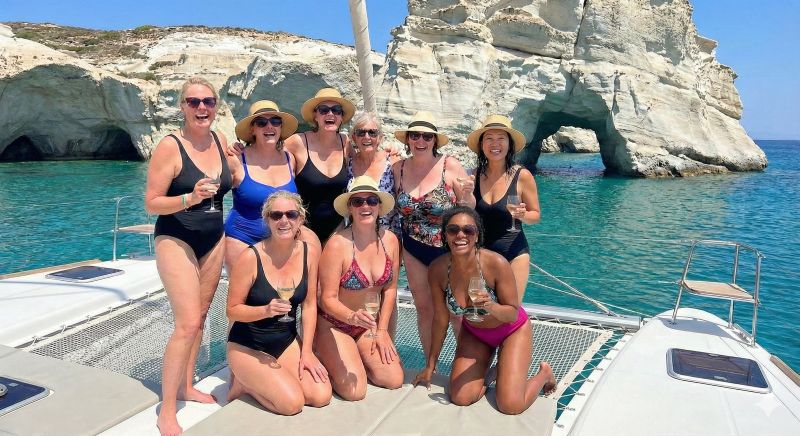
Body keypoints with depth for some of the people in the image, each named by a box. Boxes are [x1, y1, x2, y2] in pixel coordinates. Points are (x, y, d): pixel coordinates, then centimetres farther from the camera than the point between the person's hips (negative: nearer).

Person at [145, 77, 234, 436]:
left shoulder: (220, 141, 3)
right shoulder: (170, 146, -13)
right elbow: (151, 203, -13)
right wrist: (190, 197, -26)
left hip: (213, 240, 6)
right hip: (176, 240, -6)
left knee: (199, 317, 13)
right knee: (188, 323, -12)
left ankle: (186, 386, 30)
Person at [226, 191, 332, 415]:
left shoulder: (310, 252, -7)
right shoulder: (251, 257, -20)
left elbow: (309, 305, -1)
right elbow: (233, 310, -13)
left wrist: (306, 352, -6)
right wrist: (266, 310, -31)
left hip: (287, 341, 5)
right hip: (247, 346, -5)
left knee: (321, 396, -11)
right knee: (292, 402, -21)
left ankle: (255, 380, 15)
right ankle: (243, 383, 9)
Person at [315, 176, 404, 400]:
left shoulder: (390, 240, -8)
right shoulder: (337, 244, -23)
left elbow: (390, 289, 1)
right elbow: (328, 300, -21)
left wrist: (382, 330, -1)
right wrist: (352, 317, -40)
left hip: (368, 325, 5)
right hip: (334, 325, -5)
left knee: (394, 380, -4)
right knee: (355, 391, -15)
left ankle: (355, 358, 21)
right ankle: (327, 362, 15)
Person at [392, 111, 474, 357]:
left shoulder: (451, 166, -13)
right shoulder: (398, 169, -4)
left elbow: (469, 210, -6)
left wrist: (467, 195, -25)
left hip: (449, 249, -3)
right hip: (414, 252, 4)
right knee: (424, 309, 14)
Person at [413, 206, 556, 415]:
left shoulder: (497, 264, -33)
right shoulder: (437, 269, -22)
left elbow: (513, 314, -20)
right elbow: (440, 319, -8)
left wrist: (491, 306, -43)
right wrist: (430, 365, 1)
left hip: (511, 330, -3)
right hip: (473, 332, 3)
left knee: (511, 405, -12)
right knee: (460, 398, -8)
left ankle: (544, 372, 20)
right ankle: (489, 371, 24)